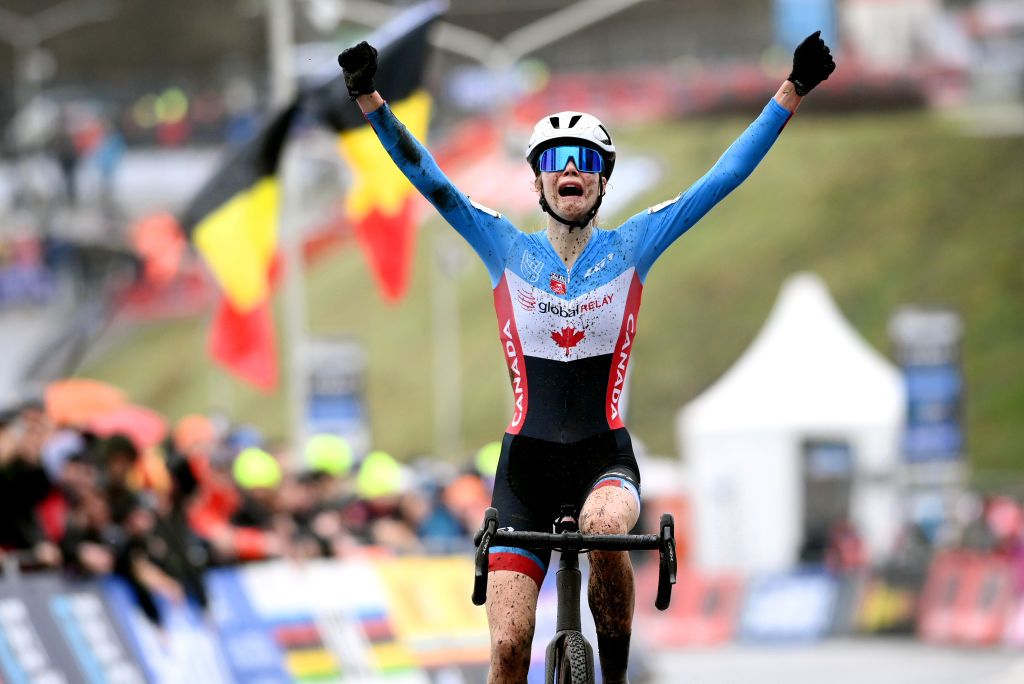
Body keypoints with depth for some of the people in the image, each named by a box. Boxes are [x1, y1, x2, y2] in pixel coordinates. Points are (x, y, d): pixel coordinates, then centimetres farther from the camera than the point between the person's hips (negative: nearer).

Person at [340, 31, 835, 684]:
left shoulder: (633, 246, 3)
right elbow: (425, 175, -3)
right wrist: (370, 99, -16)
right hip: (525, 462, 1)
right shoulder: (506, 247, 5)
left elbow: (726, 176, -1)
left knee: (605, 527, -37)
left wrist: (793, 92, -8)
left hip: (605, 459, -1)